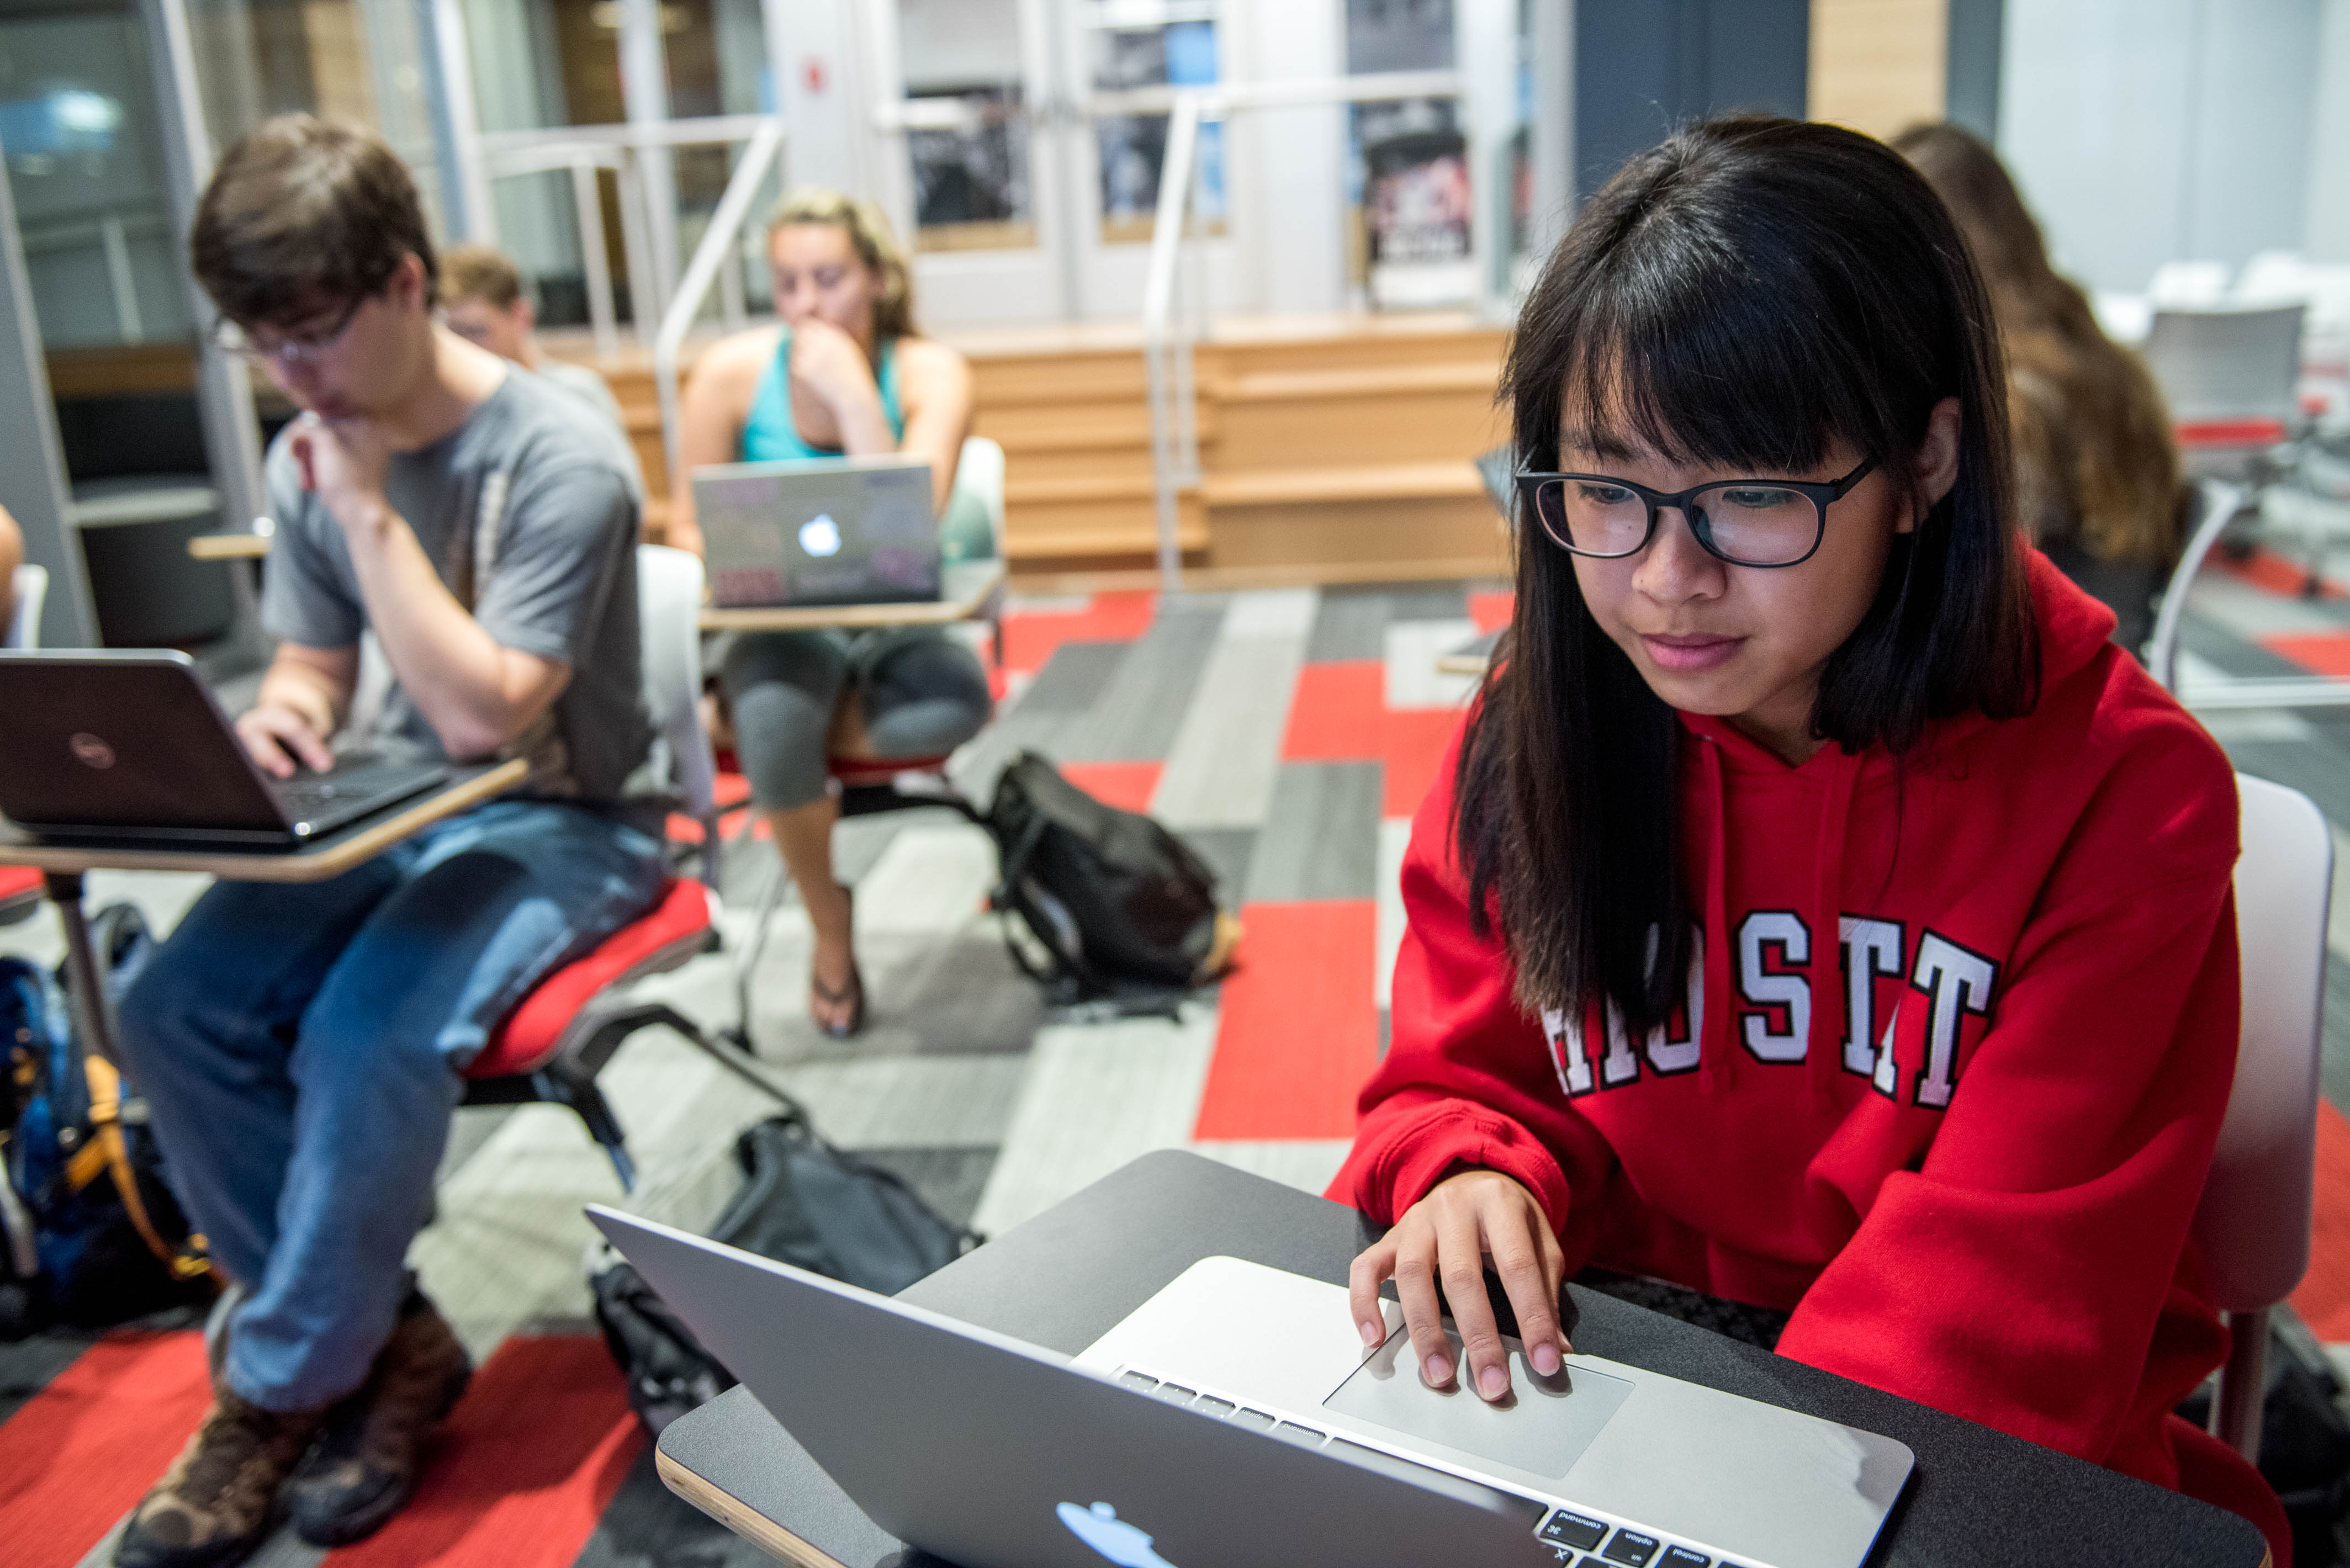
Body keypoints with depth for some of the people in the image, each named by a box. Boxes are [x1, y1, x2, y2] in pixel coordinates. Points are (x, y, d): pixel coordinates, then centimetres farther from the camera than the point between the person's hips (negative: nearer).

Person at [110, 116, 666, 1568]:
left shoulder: (558, 463, -17)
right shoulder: (310, 457, 2)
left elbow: (482, 712, -24)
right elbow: (315, 667, 13)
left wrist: (368, 505, -22)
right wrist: (280, 715, -12)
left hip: (562, 825, -6)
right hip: (388, 814, 6)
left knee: (367, 1040, -30)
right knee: (173, 1009, -17)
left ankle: (283, 1386, -3)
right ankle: (383, 1339, -2)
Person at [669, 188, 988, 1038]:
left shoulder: (929, 372, -7)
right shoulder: (732, 372, -5)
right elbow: (688, 530, 3)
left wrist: (851, 394, -23)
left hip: (891, 625, 0)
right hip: (778, 626, 0)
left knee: (958, 700, -34)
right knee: (773, 718, -34)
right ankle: (829, 929, -6)